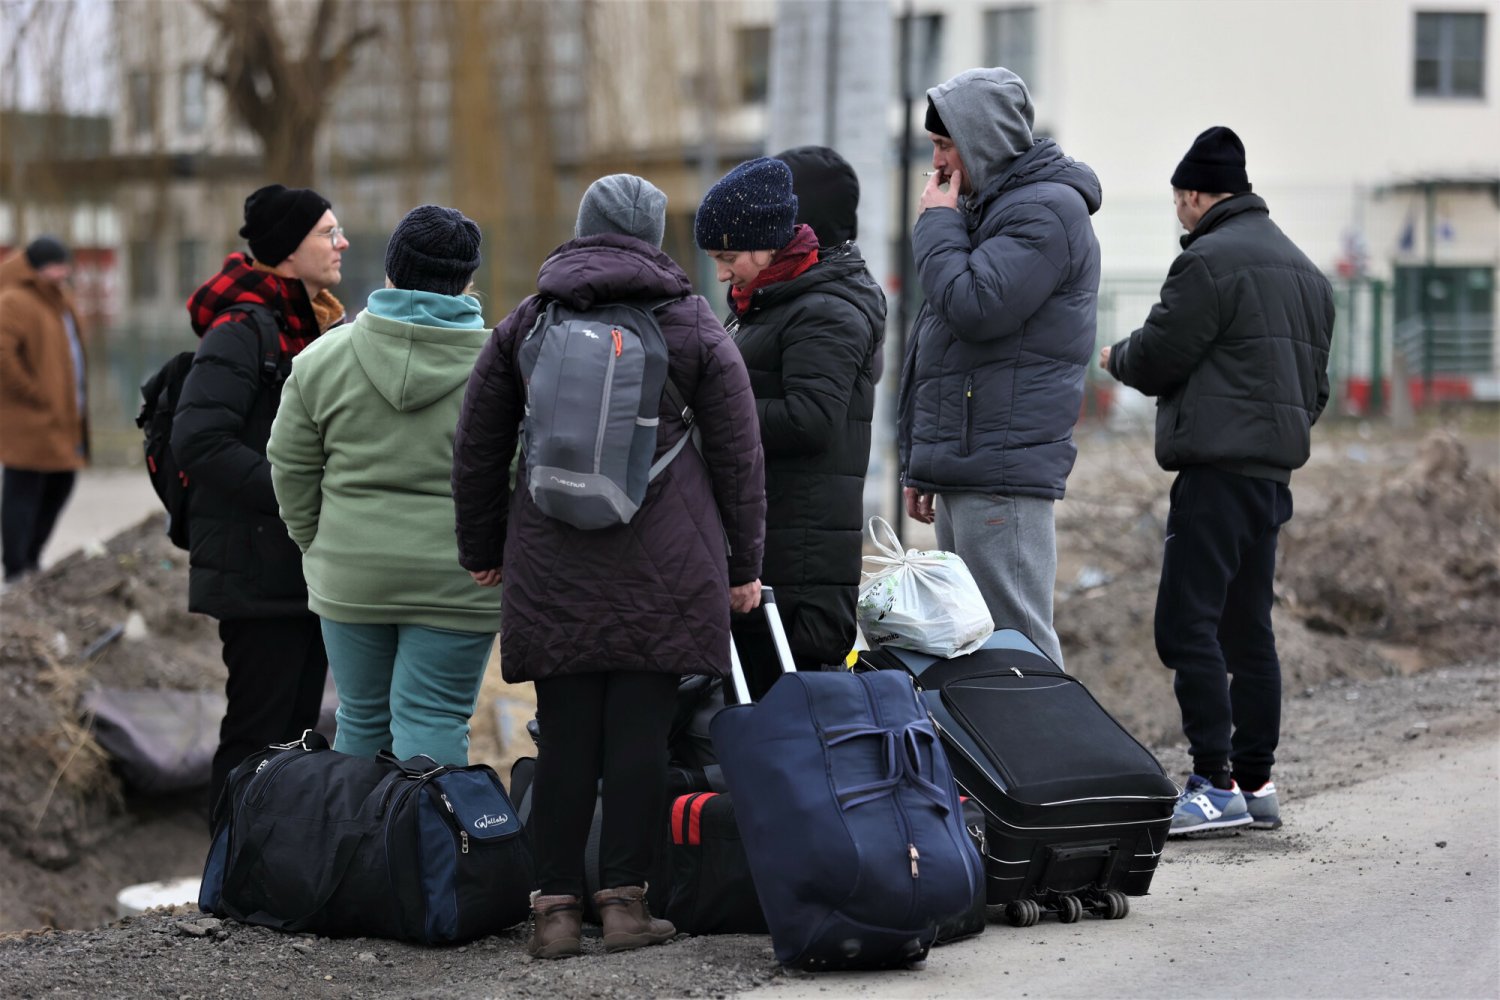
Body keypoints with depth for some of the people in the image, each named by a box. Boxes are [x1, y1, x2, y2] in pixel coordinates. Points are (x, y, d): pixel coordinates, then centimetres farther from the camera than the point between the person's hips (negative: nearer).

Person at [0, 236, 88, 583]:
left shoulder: (57, 301, 17)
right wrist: (34, 393, -21)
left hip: (61, 420, 10)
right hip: (29, 422, -10)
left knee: (59, 488, 15)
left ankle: (30, 558, 27)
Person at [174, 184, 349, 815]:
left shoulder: (316, 327, 16)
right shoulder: (242, 330, -14)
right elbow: (198, 441, -23)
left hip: (311, 568, 9)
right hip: (259, 569, -9)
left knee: (298, 727, 14)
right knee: (258, 736, -6)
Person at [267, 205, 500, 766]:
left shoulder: (323, 357, 1)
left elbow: (290, 467, 6)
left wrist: (315, 542, 17)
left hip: (350, 578, 2)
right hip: (456, 585, -2)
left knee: (361, 718, 14)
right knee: (433, 722, 0)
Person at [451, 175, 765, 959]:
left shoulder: (525, 325, 10)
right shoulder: (695, 327, 5)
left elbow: (477, 447, 13)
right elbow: (738, 454, 6)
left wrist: (483, 549, 22)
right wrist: (743, 565, 13)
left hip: (552, 566, 2)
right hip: (663, 568, -2)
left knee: (565, 732, 4)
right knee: (641, 727, 1)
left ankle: (555, 904, 4)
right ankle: (624, 899, 1)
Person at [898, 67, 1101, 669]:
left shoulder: (1047, 211, -10)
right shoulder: (985, 208, 22)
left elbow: (975, 309, -23)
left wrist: (937, 224, -7)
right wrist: (919, 464, 25)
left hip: (1003, 475, -10)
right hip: (961, 470, 10)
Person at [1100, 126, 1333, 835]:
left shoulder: (1208, 261, -10)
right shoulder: (1304, 270, 20)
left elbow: (1155, 359, -8)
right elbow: (1315, 382, 24)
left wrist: (1115, 357, 11)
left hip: (1218, 466, -9)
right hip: (1278, 467, 9)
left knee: (1187, 625, -10)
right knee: (1248, 629, 13)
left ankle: (1216, 783, -14)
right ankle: (1256, 783, 13)